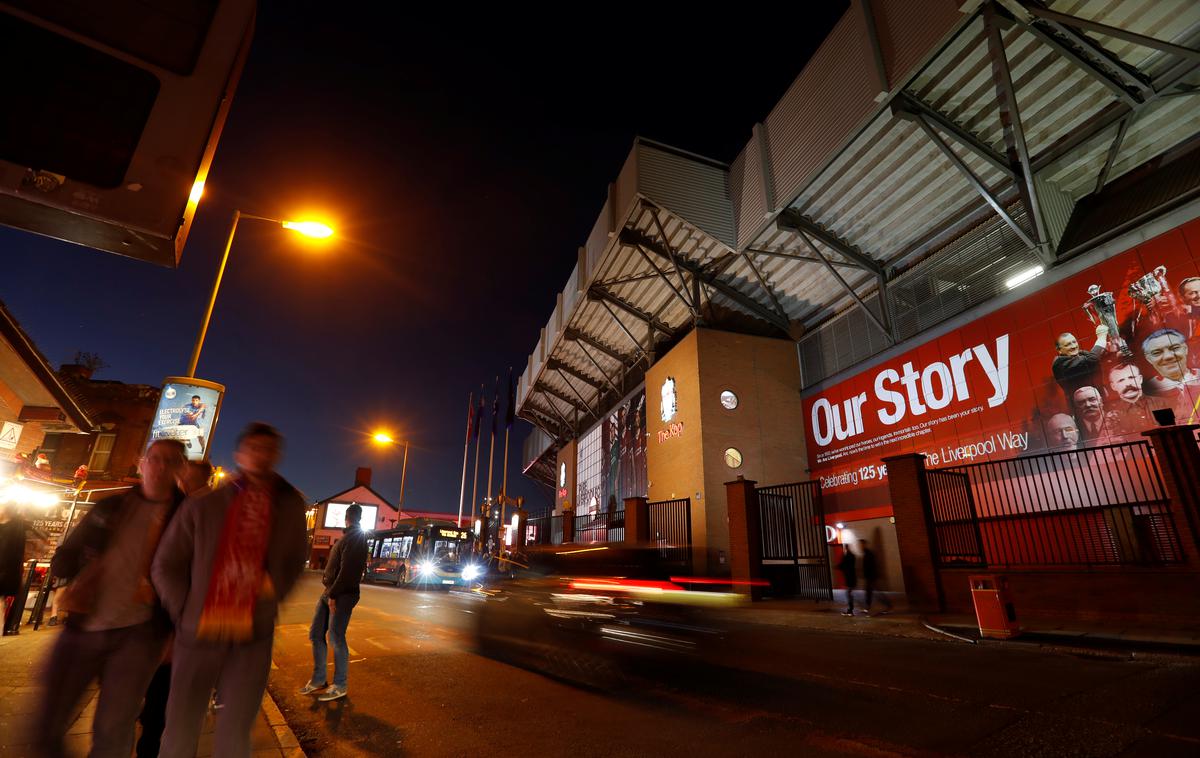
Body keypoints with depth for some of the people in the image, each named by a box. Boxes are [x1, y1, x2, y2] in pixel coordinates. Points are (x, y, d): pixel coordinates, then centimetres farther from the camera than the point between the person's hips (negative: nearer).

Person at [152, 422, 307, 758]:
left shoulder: (290, 506, 1)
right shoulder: (202, 506, -1)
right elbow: (165, 566, 5)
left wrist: (274, 587, -4)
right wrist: (187, 612, -4)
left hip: (252, 637, 0)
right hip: (198, 633, 0)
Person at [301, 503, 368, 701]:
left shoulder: (354, 538, -13)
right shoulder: (351, 536, 16)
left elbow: (347, 570, -20)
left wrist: (333, 594, -20)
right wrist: (330, 591, 12)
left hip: (342, 595, -9)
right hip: (330, 592, 9)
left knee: (336, 639, -3)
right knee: (316, 634, 14)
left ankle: (340, 687, 9)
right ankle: (318, 679, 26)